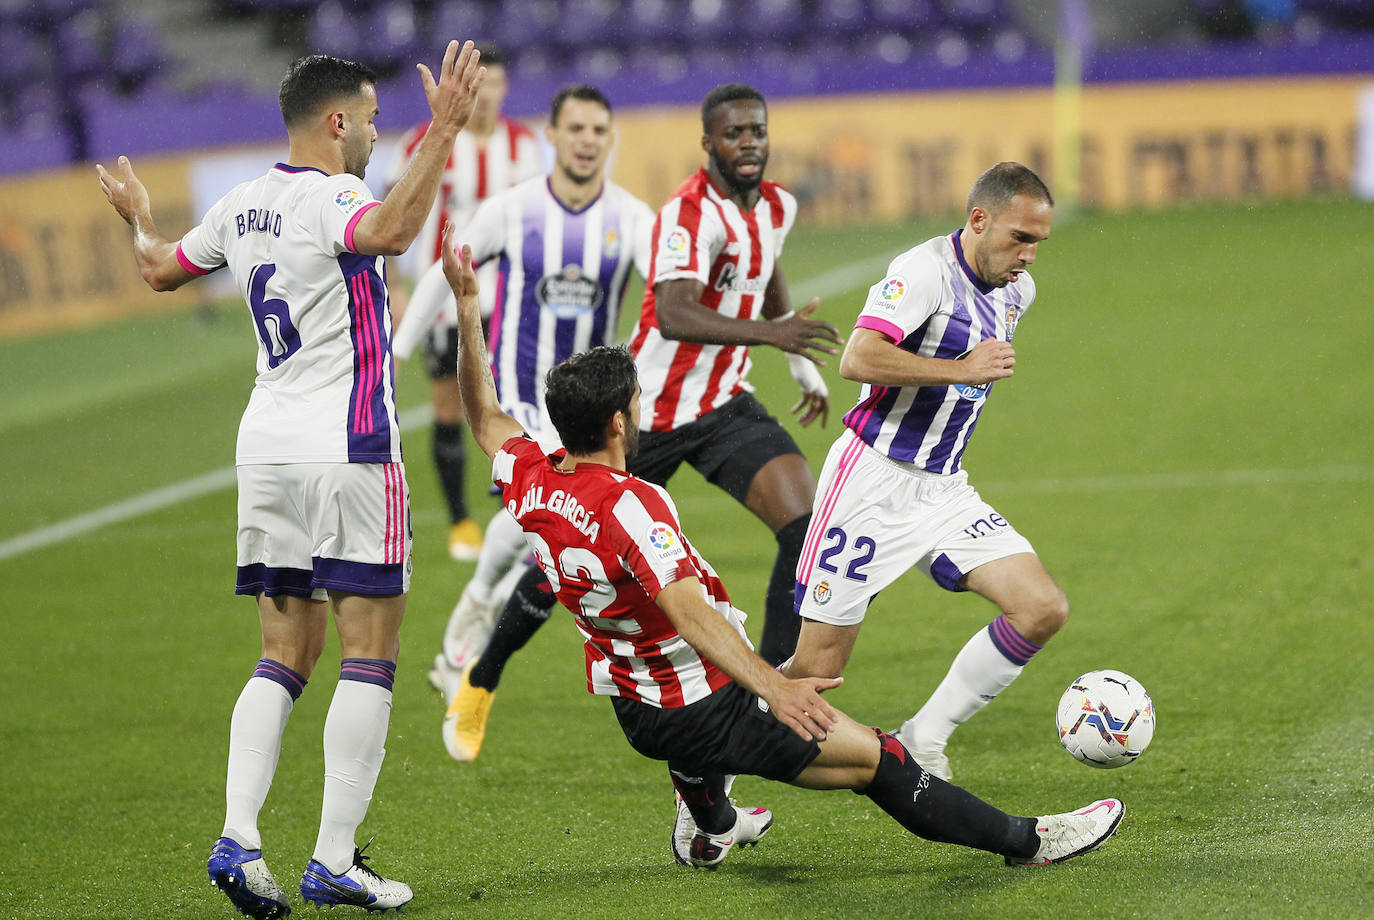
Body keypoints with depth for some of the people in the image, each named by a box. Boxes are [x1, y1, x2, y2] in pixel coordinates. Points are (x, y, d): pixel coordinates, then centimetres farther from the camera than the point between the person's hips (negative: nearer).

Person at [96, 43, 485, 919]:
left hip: (267, 448, 8)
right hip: (347, 451, -7)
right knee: (369, 655, -1)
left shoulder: (242, 206, 10)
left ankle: (238, 839, -4)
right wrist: (444, 130, -37)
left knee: (285, 657, 11)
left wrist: (138, 215, 48)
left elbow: (162, 268, 27)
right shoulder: (331, 199, -13)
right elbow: (389, 230, -37)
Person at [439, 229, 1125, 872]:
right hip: (707, 715, -9)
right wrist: (771, 685, -50)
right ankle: (1026, 840, 5)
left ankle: (710, 830, 56)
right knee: (877, 757, -2)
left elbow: (485, 420, 16)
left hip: (628, 704, 9)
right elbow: (689, 613, -41)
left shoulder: (529, 481, -5)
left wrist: (466, 308, 19)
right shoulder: (629, 506, -29)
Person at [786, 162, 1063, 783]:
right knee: (817, 669, -6)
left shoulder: (1017, 290, 9)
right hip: (873, 481, -7)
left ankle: (923, 739, 2)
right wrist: (962, 369, -25)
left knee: (1043, 610, -10)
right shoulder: (925, 270, -17)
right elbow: (857, 360, -30)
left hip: (944, 491, 7)